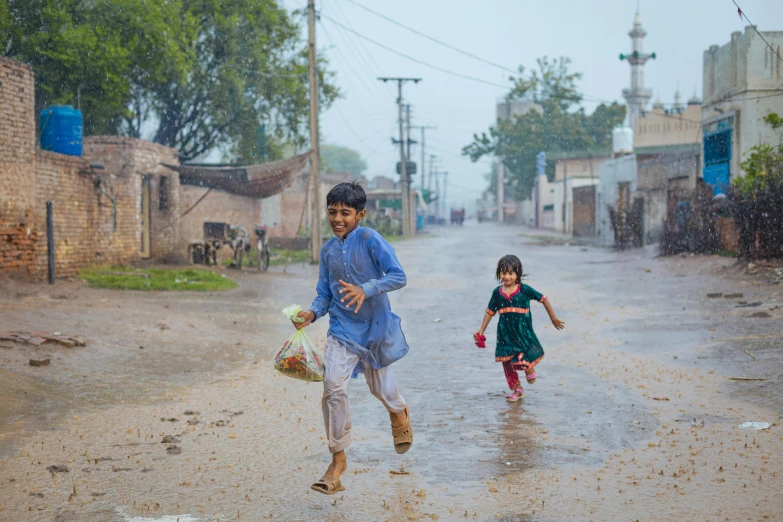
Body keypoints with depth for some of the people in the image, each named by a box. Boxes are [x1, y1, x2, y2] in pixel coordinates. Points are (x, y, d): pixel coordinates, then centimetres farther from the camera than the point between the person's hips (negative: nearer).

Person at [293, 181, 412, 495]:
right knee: (333, 385, -16)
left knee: (378, 384, 15)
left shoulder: (370, 240, -14)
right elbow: (325, 293, 7)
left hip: (375, 325, -3)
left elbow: (398, 277, -21)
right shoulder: (328, 250, 3)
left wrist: (366, 289, -35)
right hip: (342, 328, 3)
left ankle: (398, 413, 55)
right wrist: (313, 313, -14)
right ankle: (338, 458, -6)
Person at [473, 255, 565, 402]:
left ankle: (529, 369, 28)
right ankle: (517, 389, 22)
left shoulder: (524, 290, -9)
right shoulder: (497, 293, 1)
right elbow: (490, 312, 8)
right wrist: (481, 331, 5)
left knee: (525, 362, -10)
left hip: (523, 331, -3)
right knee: (507, 361, 5)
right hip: (505, 333, 3)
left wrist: (553, 318, 3)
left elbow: (543, 299, 0)